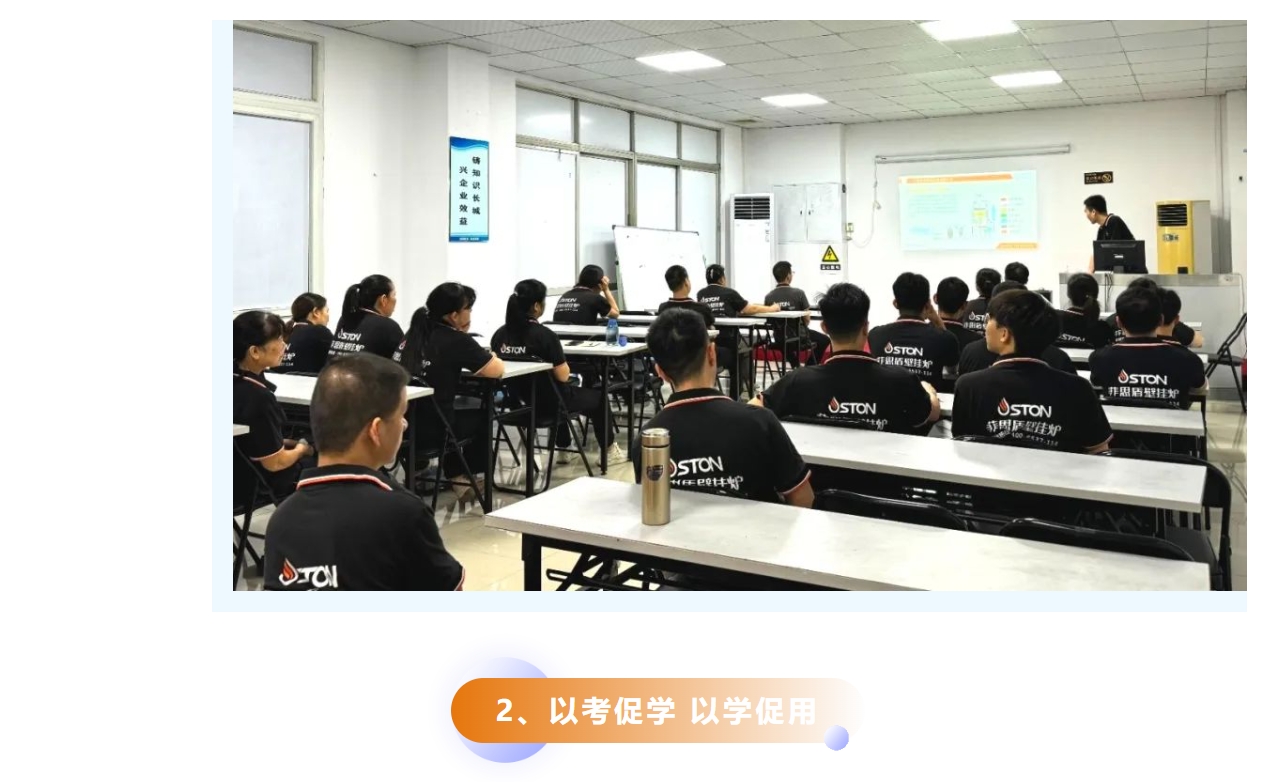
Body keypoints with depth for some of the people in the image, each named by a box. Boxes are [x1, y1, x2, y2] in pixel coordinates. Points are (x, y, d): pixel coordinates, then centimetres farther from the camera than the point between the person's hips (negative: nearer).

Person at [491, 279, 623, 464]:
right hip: (546, 403, -6)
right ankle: (609, 450, 38)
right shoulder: (544, 335, -24)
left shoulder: (499, 334, -7)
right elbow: (563, 376, -18)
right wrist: (560, 362, 2)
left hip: (517, 401, 6)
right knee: (598, 397, 21)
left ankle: (563, 448, 48)